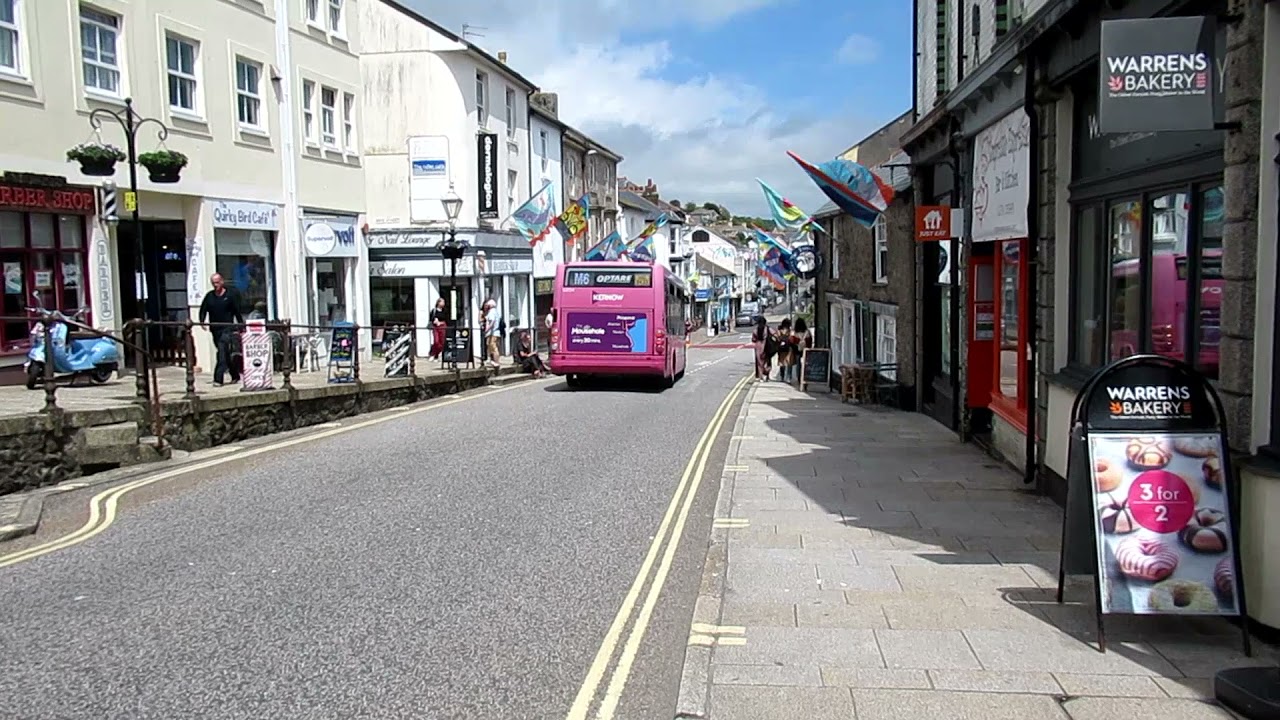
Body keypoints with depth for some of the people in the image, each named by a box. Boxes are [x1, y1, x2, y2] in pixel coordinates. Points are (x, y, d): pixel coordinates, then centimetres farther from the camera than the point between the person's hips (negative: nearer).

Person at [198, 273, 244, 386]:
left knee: (222, 351, -17)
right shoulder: (209, 296, 10)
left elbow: (237, 311, 3)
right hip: (215, 329, 5)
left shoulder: (230, 295, 0)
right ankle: (235, 375, 26)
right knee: (225, 353, 13)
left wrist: (241, 325, 3)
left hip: (227, 328, -5)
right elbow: (203, 309, 9)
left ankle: (218, 378, -21)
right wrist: (202, 321, -8)